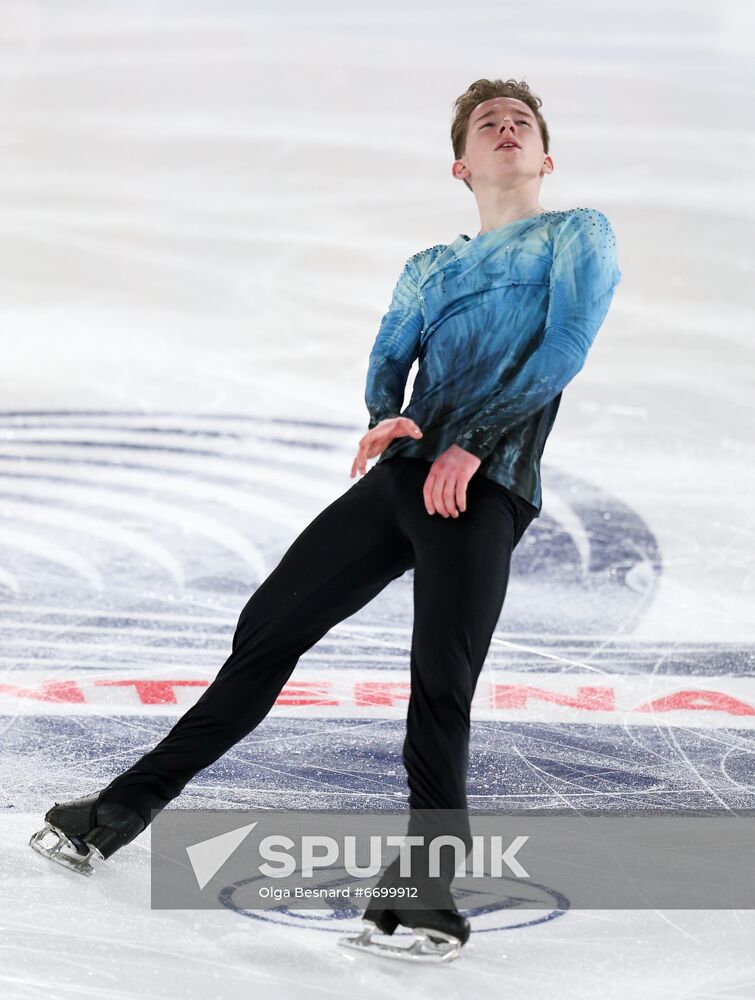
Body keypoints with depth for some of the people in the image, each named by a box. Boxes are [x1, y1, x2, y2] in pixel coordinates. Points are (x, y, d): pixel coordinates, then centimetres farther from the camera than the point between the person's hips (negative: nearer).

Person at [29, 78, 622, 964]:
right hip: (402, 475, 5)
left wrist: (473, 445, -13)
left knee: (440, 684, -16)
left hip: (487, 488, -5)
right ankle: (126, 808, 12)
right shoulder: (428, 269, 27)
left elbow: (567, 343, -3)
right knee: (267, 628, 4)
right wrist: (385, 418, -12)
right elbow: (388, 358, 13)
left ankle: (428, 890, -13)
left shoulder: (579, 233, 12)